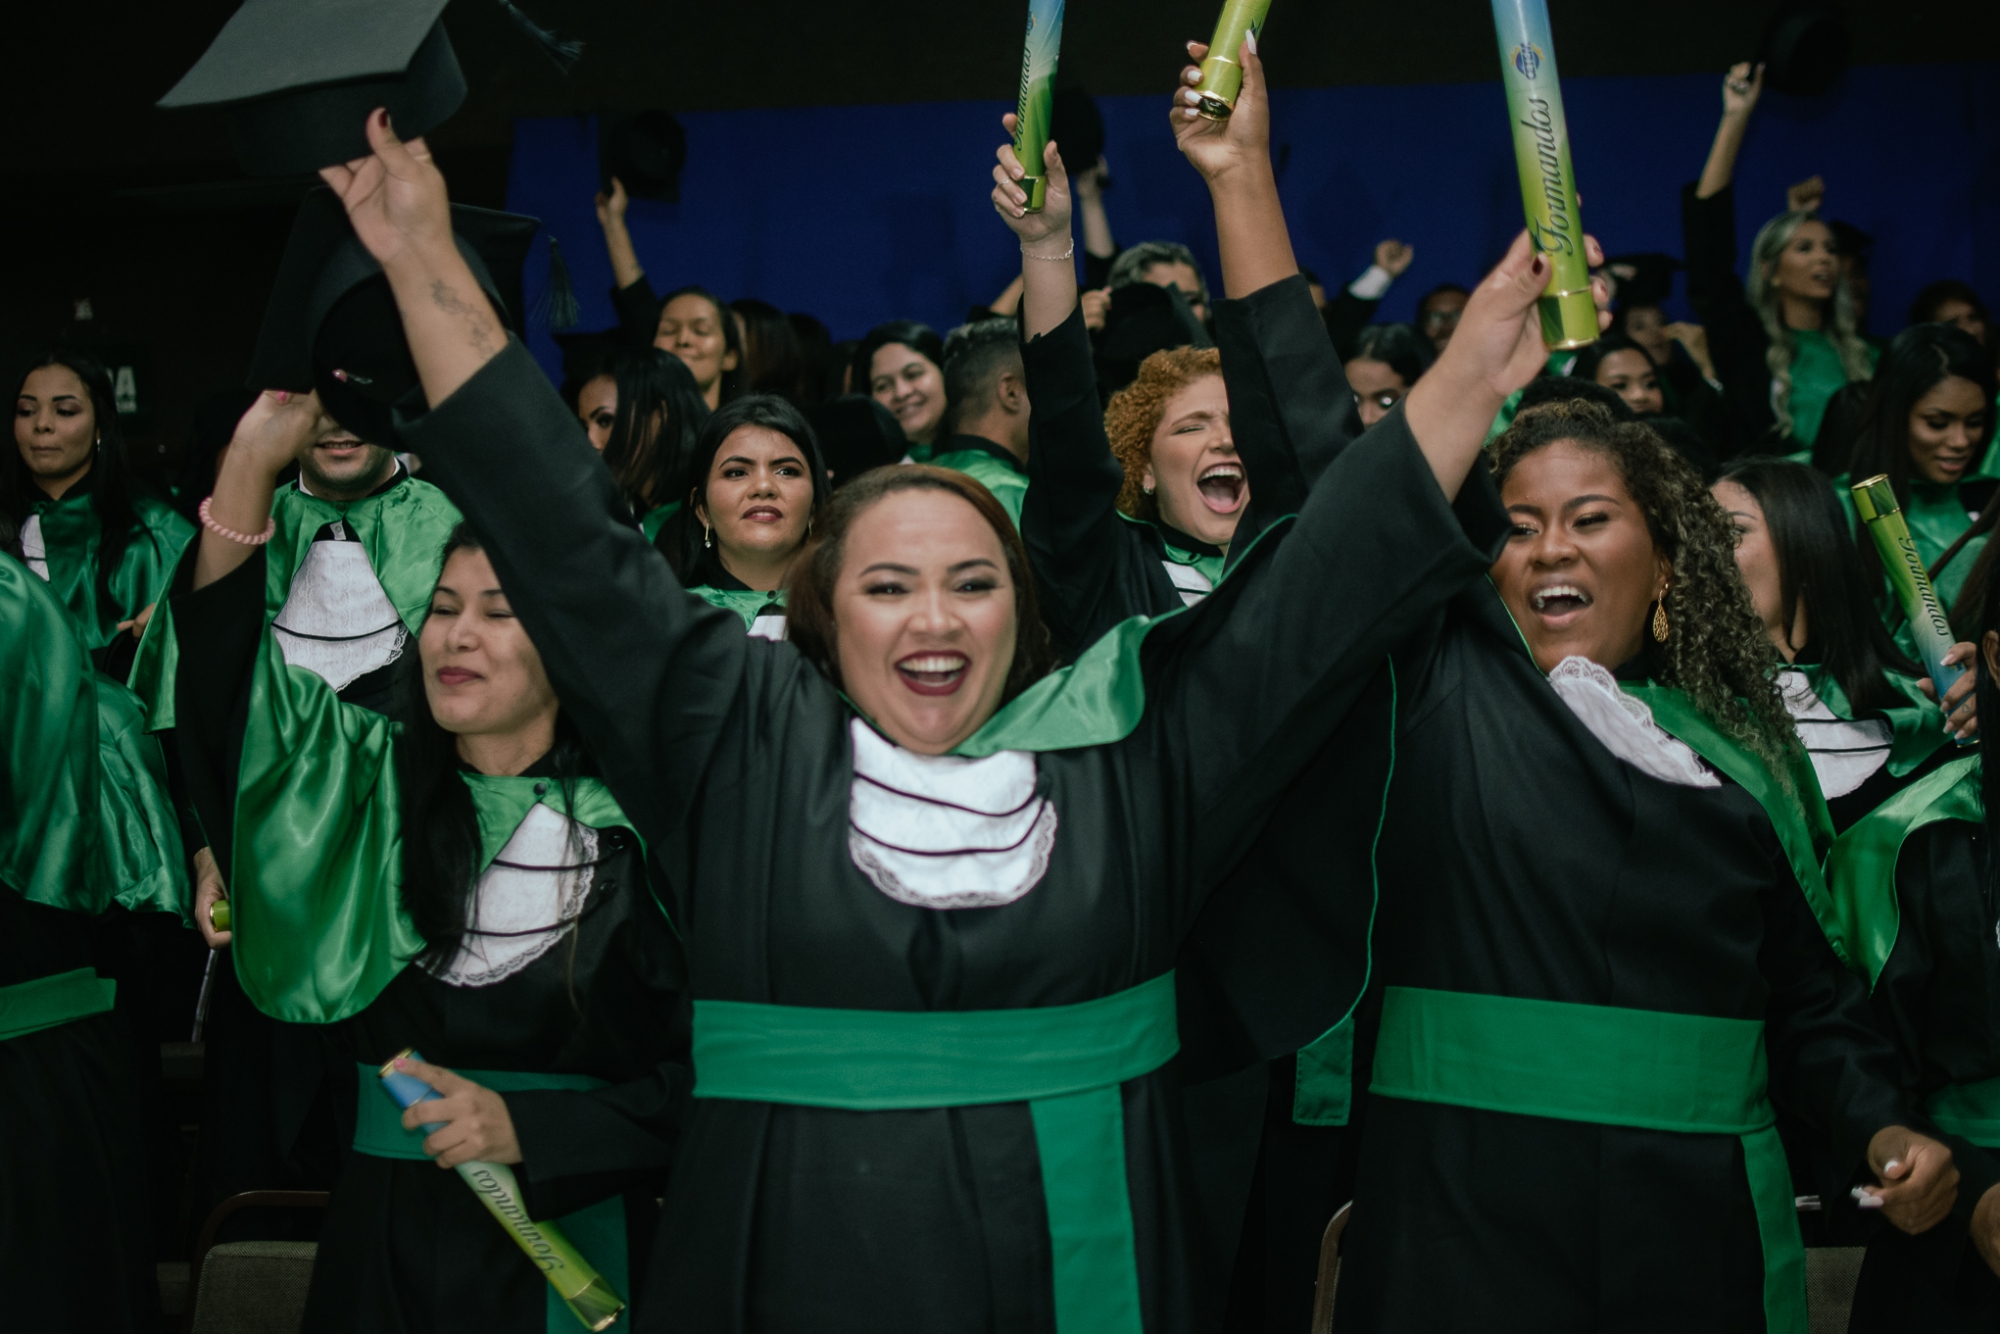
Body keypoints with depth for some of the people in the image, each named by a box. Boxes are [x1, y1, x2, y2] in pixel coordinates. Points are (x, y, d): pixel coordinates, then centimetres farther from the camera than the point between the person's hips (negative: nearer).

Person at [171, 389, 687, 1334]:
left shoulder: (637, 830, -8)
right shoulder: (367, 779, 2)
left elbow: (698, 1075, -7)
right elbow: (225, 685, -14)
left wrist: (527, 1128, -16)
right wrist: (251, 464, -22)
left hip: (568, 1236, -3)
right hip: (387, 1236, 3)